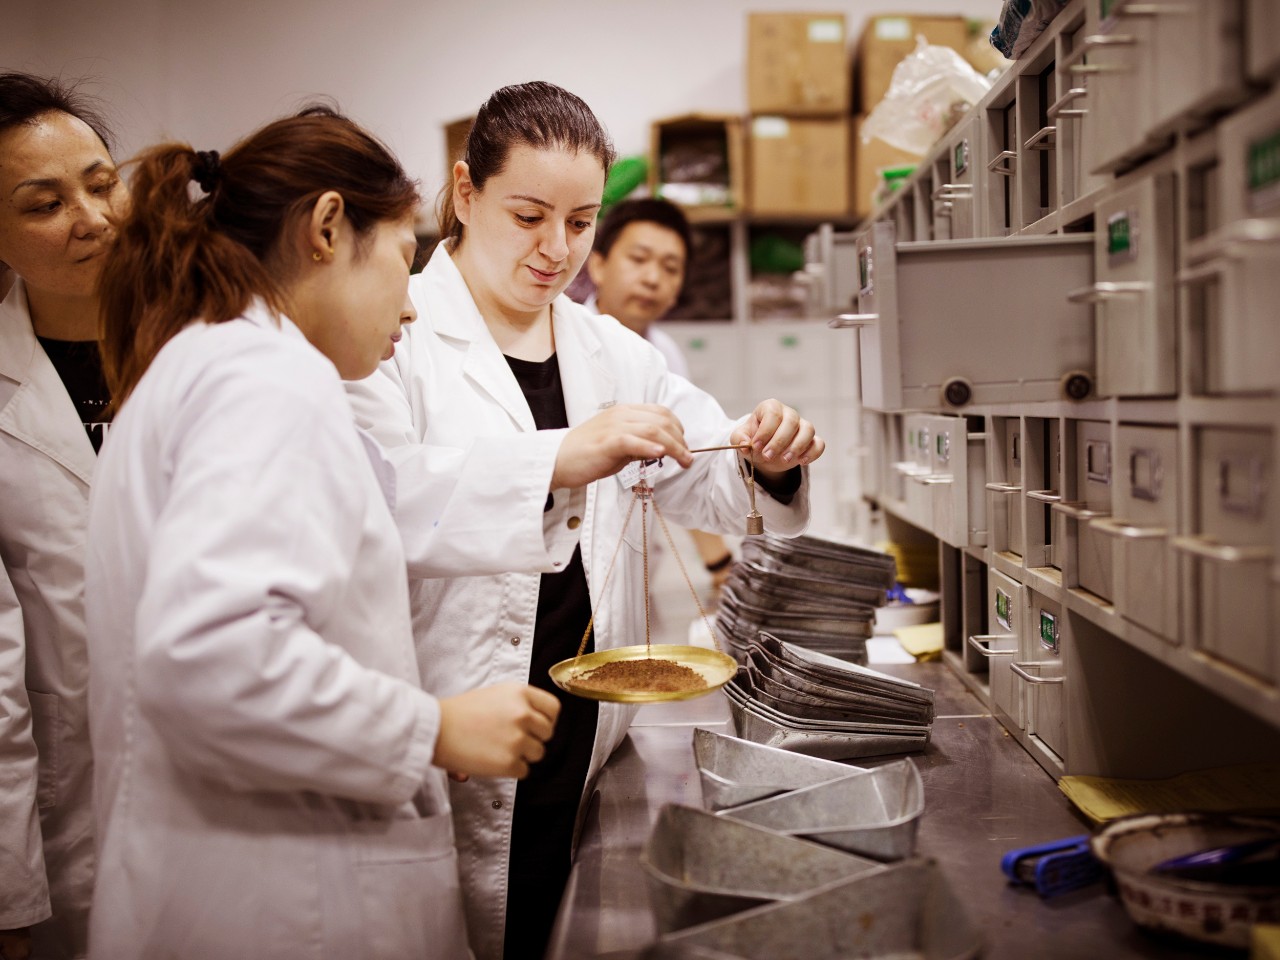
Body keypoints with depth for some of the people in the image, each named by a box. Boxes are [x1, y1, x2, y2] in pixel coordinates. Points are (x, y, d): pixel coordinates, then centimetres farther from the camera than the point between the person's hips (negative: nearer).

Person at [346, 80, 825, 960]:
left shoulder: (613, 353, 12)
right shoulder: (394, 336, -7)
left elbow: (712, 488, 10)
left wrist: (771, 462, -12)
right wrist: (561, 458, -36)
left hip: (584, 739, 5)